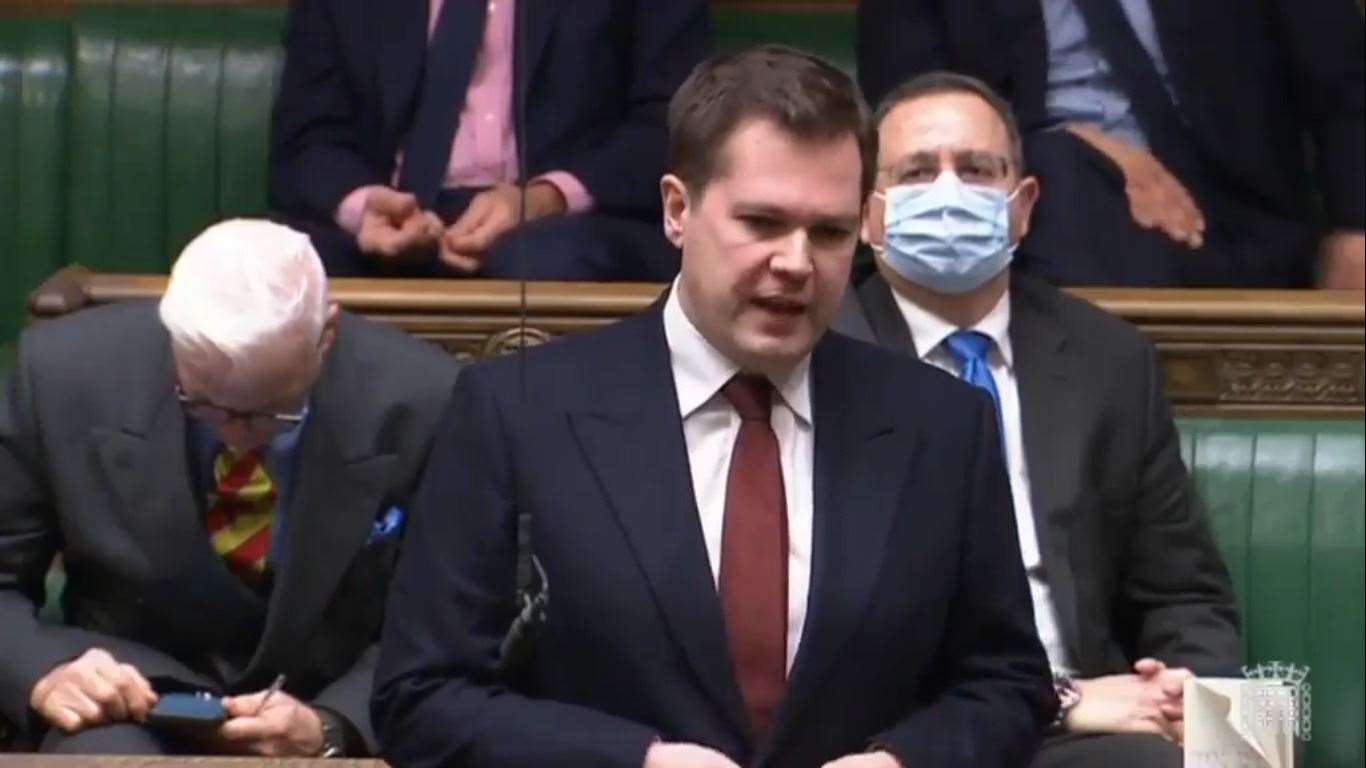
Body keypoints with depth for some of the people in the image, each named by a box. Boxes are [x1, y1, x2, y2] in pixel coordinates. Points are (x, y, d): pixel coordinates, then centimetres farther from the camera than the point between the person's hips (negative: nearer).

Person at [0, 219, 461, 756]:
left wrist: (330, 728, -21)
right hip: (129, 715, 0)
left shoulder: (419, 404, -15)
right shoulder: (66, 374, -12)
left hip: (338, 709, 0)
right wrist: (43, 675, -18)